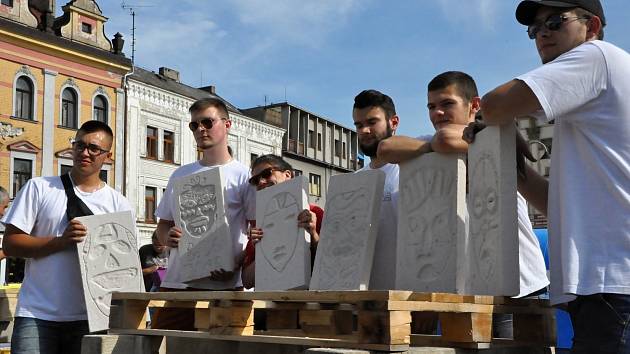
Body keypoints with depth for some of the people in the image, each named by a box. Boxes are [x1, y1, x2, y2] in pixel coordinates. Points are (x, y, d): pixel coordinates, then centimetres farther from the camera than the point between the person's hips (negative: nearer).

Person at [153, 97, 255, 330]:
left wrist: (237, 265, -16)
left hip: (223, 285, -4)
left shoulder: (243, 176, 3)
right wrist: (168, 237, -2)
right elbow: (162, 225, 22)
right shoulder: (180, 175, 18)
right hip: (175, 284, 4)